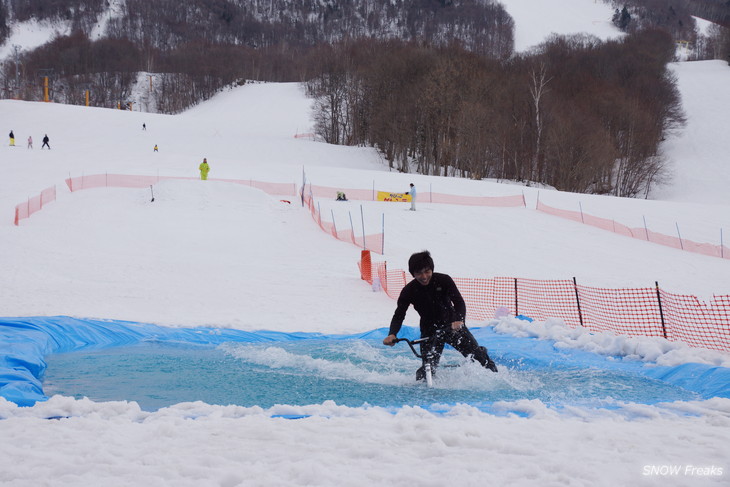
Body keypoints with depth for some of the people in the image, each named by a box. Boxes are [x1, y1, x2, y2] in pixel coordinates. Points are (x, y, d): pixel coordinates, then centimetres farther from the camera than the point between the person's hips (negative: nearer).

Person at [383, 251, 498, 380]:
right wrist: (392, 334, -32)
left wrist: (459, 320, -43)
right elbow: (399, 315, -13)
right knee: (429, 366, -14)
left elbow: (459, 302, -22)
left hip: (452, 325, 0)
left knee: (477, 354, -4)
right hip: (429, 332, 0)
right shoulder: (409, 291, -14)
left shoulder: (444, 280, -16)